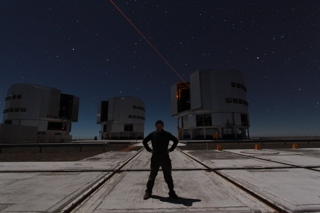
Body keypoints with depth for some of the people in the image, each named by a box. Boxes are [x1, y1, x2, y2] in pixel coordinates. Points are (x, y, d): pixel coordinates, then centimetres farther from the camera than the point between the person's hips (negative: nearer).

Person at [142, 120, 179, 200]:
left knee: (168, 177, 8)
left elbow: (176, 141, 11)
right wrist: (149, 150, 2)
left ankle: (171, 192, 22)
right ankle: (148, 192, 25)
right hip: (155, 159, 0)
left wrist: (171, 149, 3)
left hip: (166, 159, 0)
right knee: (152, 176, 9)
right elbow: (144, 141, 10)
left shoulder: (167, 134, -1)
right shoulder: (152, 134, -2)